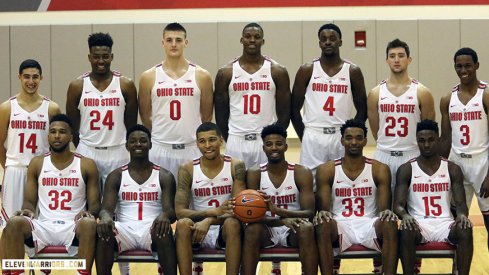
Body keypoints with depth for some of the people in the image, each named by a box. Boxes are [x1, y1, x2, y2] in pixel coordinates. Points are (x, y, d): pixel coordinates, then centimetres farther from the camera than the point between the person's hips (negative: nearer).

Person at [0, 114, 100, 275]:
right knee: (14, 223, -30)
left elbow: (95, 204, 5)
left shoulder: (87, 165, 7)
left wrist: (89, 213, -19)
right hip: (43, 225, 2)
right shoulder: (37, 164, 12)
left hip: (73, 226, -2)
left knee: (90, 224, -37)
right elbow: (29, 201, 12)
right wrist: (28, 210, -13)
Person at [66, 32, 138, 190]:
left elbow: (131, 124, 7)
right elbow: (73, 126, 8)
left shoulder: (126, 85, 0)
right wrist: (82, 149, 10)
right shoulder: (77, 86, 1)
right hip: (86, 152, 0)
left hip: (118, 153, 0)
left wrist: (129, 149, 8)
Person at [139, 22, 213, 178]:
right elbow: (145, 114, 10)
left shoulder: (202, 76, 1)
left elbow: (207, 115, 9)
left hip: (192, 148, 0)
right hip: (160, 148, 0)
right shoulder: (149, 77, 1)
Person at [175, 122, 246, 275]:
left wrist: (208, 221, -28)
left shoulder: (235, 166, -4)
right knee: (183, 224, -31)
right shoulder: (187, 169, -4)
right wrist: (215, 212, -27)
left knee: (232, 223, -33)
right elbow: (180, 211, -11)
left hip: (224, 229, 0)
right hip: (198, 228, 1)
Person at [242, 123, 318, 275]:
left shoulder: (301, 173, -6)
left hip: (293, 229, 0)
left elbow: (309, 212, -14)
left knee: (307, 228, -33)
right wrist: (283, 220, -30)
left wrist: (277, 210, -31)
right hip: (267, 230, 0)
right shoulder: (254, 174, -4)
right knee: (252, 229, -32)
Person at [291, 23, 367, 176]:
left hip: (342, 136, 1)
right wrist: (304, 137, 1)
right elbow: (294, 109, 6)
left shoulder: (353, 71, 5)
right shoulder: (307, 70, 3)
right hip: (313, 136, -1)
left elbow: (362, 110, 9)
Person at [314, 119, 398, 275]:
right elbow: (323, 208, 0)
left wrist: (386, 212, -26)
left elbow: (384, 208, 0)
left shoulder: (380, 169, 5)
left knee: (390, 223, -32)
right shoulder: (326, 170, 4)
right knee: (322, 224, -34)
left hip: (369, 225, 1)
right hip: (340, 226, 0)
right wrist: (322, 213, -26)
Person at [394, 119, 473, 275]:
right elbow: (398, 205, -4)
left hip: (445, 223, 1)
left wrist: (462, 214, -24)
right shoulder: (406, 169, 3)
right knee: (406, 231, -36)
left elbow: (460, 203, 2)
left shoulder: (452, 169, 7)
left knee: (465, 230, -32)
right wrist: (405, 215, -29)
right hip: (418, 223, -1)